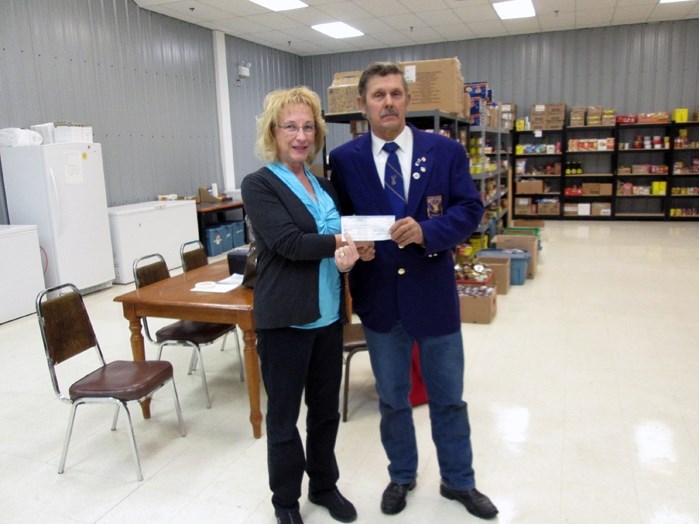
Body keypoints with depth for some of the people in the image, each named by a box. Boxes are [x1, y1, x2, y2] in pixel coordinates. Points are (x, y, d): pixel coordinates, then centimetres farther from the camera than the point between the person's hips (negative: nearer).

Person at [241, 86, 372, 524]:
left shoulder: (324, 185, 12)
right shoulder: (259, 185, -8)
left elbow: (345, 236, 11)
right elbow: (287, 242, -21)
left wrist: (350, 252, -12)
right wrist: (341, 242, -13)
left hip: (329, 315, 6)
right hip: (285, 319, -6)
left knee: (326, 409, 18)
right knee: (284, 416, 11)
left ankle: (325, 485, 39)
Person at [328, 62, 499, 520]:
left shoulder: (446, 151, -3)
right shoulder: (344, 159, -2)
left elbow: (471, 208, -5)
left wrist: (426, 230, -22)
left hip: (434, 292, 0)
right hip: (379, 296, 1)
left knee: (448, 397, 15)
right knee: (392, 399, 17)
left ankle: (459, 481, 38)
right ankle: (402, 477, 41)